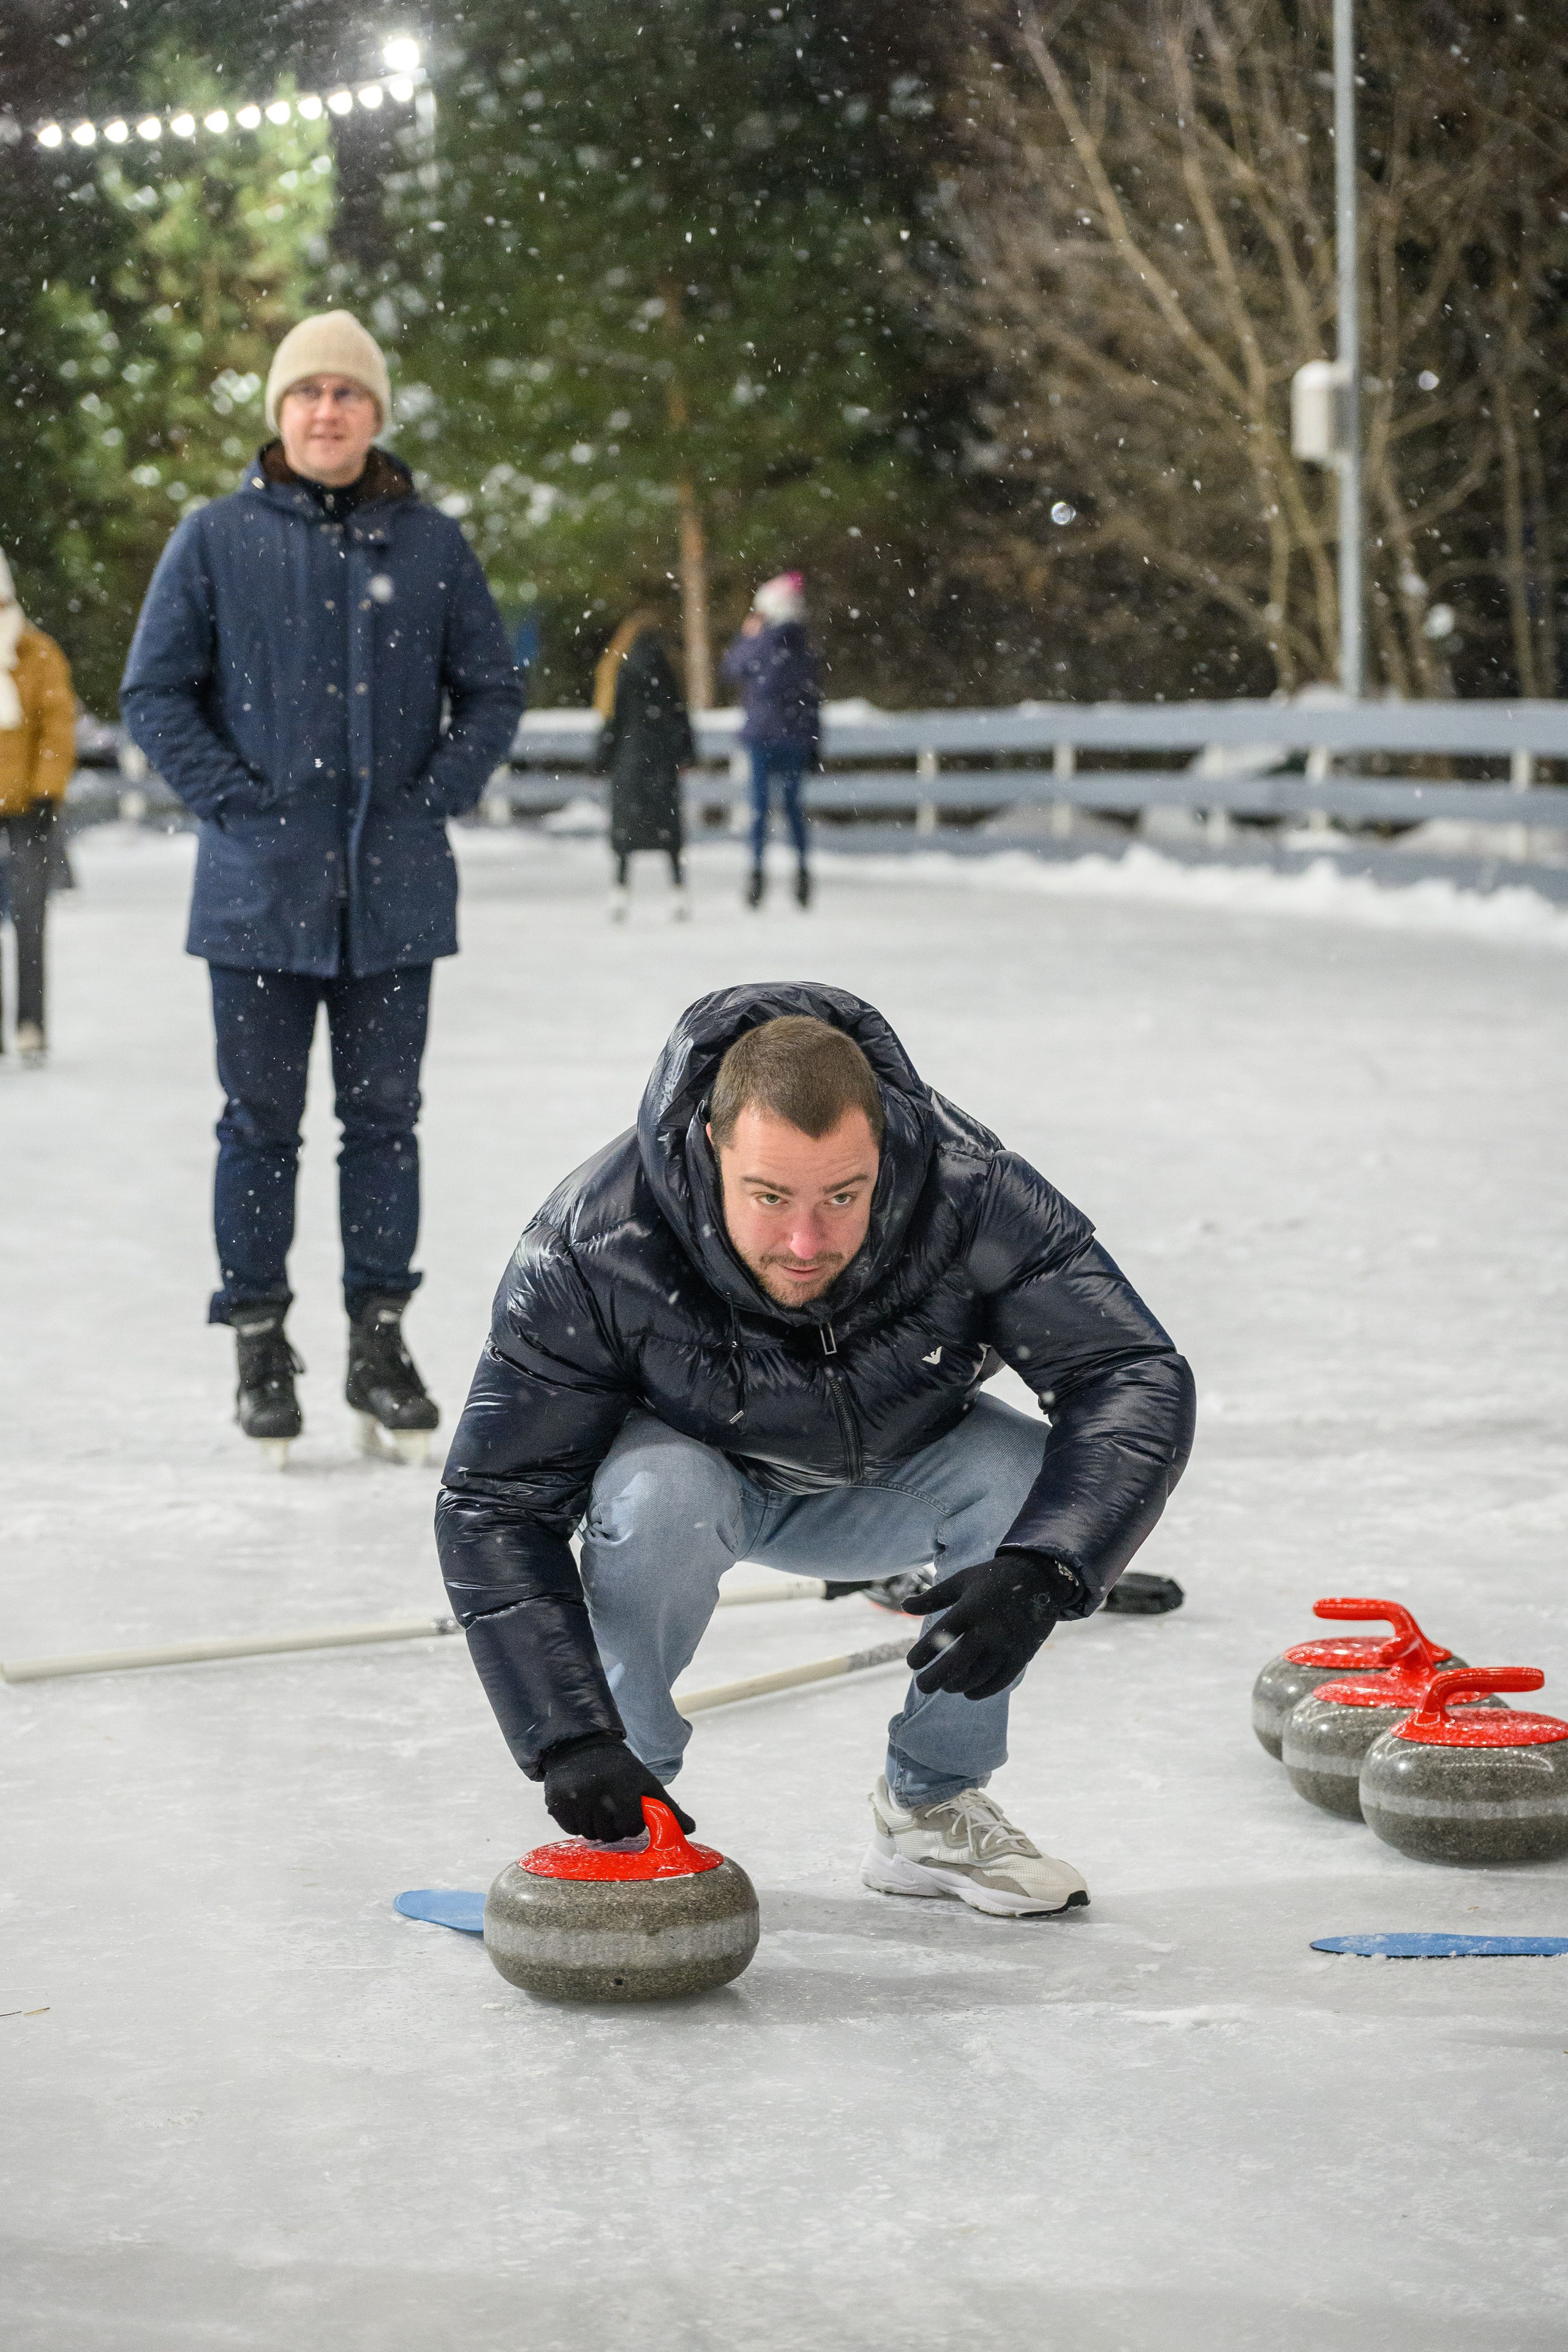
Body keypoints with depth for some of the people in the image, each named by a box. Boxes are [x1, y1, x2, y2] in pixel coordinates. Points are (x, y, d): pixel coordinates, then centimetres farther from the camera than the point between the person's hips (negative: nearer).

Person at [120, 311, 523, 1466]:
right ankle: (260, 1346, 13)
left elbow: (492, 692, 11)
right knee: (261, 1124, 4)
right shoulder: (218, 538, 1)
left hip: (397, 888, 1)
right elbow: (154, 691, 3)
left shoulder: (431, 544, 5)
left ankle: (381, 1340, 16)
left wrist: (437, 795, -2)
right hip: (262, 890, -1)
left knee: (384, 1119, 7)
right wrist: (233, 799, -7)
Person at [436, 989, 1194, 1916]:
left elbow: (1140, 1379, -32)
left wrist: (1039, 1572, -49)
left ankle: (933, 1809, -5)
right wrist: (572, 1741, -41)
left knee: (1032, 1476, -27)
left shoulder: (972, 1192, -33)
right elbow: (494, 1506, -31)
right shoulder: (593, 1248, -36)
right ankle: (626, 1810, -11)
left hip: (878, 1482, 2)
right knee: (660, 1496, -37)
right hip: (696, 1454, -2)